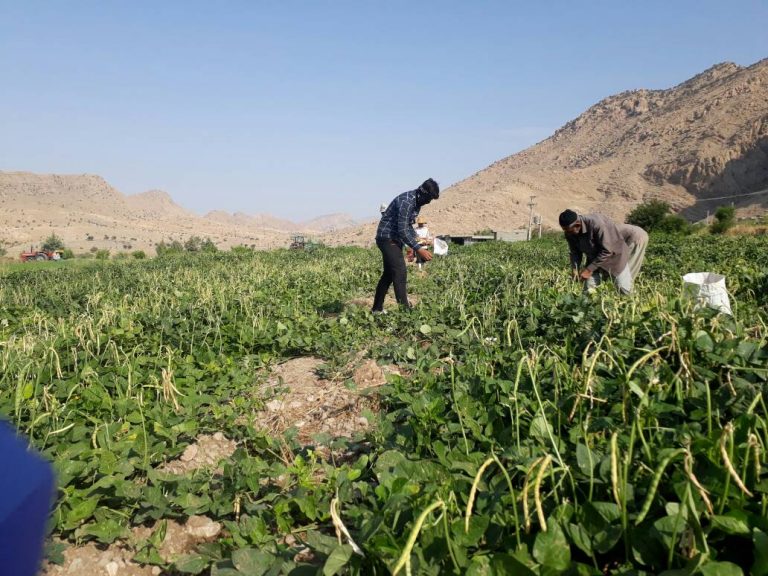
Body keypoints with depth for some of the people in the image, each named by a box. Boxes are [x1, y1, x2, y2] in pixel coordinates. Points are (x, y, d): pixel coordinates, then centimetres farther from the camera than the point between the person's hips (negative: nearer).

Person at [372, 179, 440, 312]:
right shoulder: (406, 202, -24)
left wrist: (418, 244, 6)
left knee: (389, 274, 14)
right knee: (400, 274, -14)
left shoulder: (416, 202, 7)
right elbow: (402, 231, -27)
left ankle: (377, 308, 23)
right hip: (388, 239, -10)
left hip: (395, 240, 10)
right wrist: (418, 249, -27)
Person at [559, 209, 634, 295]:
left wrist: (589, 269, -29)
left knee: (625, 291, -7)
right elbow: (575, 252, -5)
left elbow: (607, 251, -31)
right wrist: (575, 270, -22)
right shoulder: (570, 233, -17)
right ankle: (604, 274, 27)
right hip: (594, 258, 5)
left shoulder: (596, 224, -36)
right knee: (589, 290, 0)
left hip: (613, 254, -5)